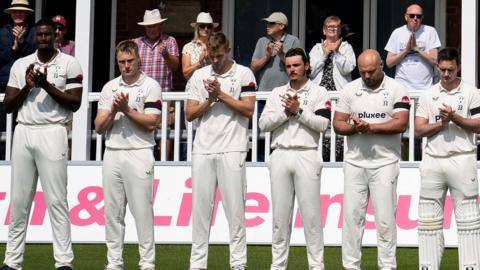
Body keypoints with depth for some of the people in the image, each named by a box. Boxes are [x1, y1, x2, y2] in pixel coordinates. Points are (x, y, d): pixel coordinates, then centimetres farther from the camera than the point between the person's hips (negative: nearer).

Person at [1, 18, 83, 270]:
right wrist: (27, 87, -6)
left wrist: (47, 85, -12)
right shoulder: (20, 65, 13)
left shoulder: (69, 64, 3)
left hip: (52, 133, -4)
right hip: (23, 133, 4)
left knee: (56, 200, -6)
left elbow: (75, 103, -4)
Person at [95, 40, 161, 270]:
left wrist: (126, 109, -12)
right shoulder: (110, 87, 13)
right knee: (112, 211, 5)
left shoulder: (150, 86, 0)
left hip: (139, 154, -5)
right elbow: (99, 127, 7)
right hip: (112, 154, 5)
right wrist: (114, 111, -9)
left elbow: (151, 123, -9)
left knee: (142, 210, -6)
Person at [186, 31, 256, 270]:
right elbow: (190, 114, 9)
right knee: (200, 207, 3)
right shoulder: (199, 76, 12)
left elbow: (248, 109, -6)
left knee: (235, 207, -3)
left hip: (232, 149, -3)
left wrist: (221, 94, -8)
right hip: (203, 149, 3)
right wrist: (210, 99, -6)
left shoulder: (244, 74, 3)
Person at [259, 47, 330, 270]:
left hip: (306, 157, -3)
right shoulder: (277, 93, 16)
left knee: (311, 213, -5)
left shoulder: (319, 93, 6)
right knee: (280, 214, 5)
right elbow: (264, 124, 6)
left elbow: (323, 124, -7)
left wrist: (299, 111, -10)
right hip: (280, 156, 3)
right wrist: (286, 112, -6)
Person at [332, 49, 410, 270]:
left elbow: (401, 124, -12)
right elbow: (338, 124, 5)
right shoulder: (350, 90, 7)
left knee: (385, 218, -2)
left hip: (384, 162, -3)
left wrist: (371, 127, -18)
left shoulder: (396, 90, -2)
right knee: (352, 216, 2)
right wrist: (355, 128, -15)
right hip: (355, 162, 3)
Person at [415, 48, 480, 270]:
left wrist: (455, 118, -15)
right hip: (433, 160, 3)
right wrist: (441, 123, -10)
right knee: (428, 218, 4)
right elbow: (419, 129, 4)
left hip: (462, 160, -3)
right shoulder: (428, 95, 10)